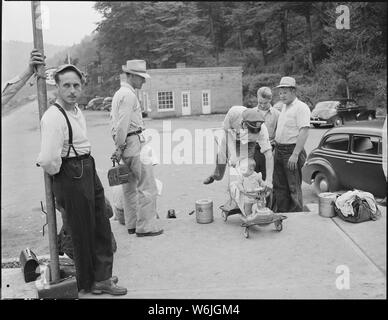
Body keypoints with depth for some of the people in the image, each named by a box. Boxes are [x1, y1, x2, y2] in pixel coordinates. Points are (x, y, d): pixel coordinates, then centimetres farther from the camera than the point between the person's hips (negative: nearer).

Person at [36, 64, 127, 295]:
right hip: (71, 178, -9)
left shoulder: (77, 110, 8)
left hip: (89, 172, 9)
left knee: (101, 226, 16)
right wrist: (56, 172, -10)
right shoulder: (53, 117, -22)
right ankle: (88, 282, 27)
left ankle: (102, 277, 32)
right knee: (83, 232, 6)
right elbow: (49, 160, -29)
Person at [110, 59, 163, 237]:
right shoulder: (129, 95, -13)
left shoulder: (118, 93, 18)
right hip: (134, 143, -10)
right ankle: (146, 226, 0)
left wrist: (119, 146, 16)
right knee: (147, 186, -5)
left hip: (125, 144, 10)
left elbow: (114, 120, 19)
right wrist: (120, 147, -15)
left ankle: (132, 224, 22)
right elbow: (123, 124, -19)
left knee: (130, 187, 14)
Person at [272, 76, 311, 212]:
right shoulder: (284, 107, 16)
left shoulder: (301, 107, -11)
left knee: (294, 187, 0)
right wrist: (276, 147, 14)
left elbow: (304, 132, -20)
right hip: (279, 150, 8)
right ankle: (280, 213, 23)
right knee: (279, 186, 12)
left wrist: (295, 155, -24)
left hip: (292, 151, -8)